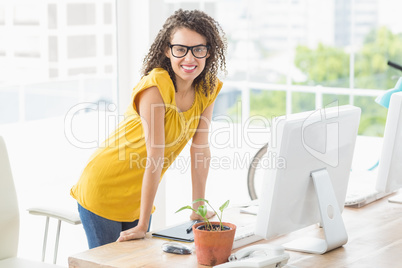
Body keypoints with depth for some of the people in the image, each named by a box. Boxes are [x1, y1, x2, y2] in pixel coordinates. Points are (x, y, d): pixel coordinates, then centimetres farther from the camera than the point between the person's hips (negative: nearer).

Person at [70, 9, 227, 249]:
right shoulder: (156, 86, -26)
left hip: (139, 195, 6)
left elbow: (201, 148, -1)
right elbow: (155, 157, -28)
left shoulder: (208, 87, -6)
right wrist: (143, 225, -24)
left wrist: (199, 208, 0)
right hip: (105, 190, -6)